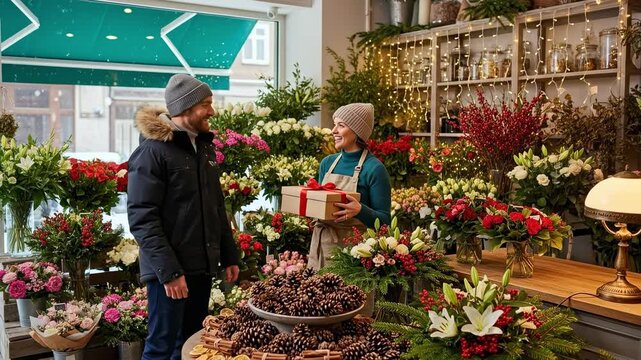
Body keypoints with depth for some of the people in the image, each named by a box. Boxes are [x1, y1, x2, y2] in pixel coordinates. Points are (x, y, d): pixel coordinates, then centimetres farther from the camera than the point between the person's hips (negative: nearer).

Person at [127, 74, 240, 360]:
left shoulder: (204, 147, 13)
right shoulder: (152, 151, -12)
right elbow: (142, 219, -18)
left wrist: (229, 255, 12)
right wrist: (168, 270, -22)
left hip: (202, 266, 8)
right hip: (170, 270, -7)